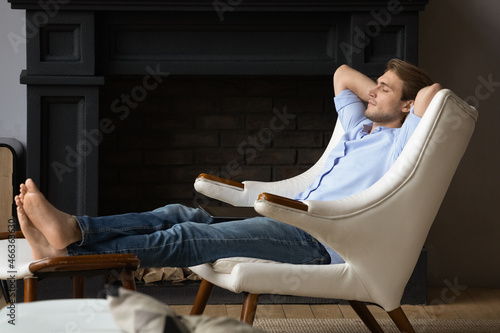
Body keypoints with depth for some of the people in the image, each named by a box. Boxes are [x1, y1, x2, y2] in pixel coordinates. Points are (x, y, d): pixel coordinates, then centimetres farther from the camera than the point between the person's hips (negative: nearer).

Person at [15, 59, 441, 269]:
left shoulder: (398, 143, 0)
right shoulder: (359, 128, 26)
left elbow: (432, 91, -14)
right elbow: (342, 74, 38)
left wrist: (421, 96, 6)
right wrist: (378, 93, 28)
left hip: (318, 243, -9)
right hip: (292, 225, 9)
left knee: (188, 238, -22)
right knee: (183, 215, -9)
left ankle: (71, 246, -30)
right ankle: (73, 229, -23)